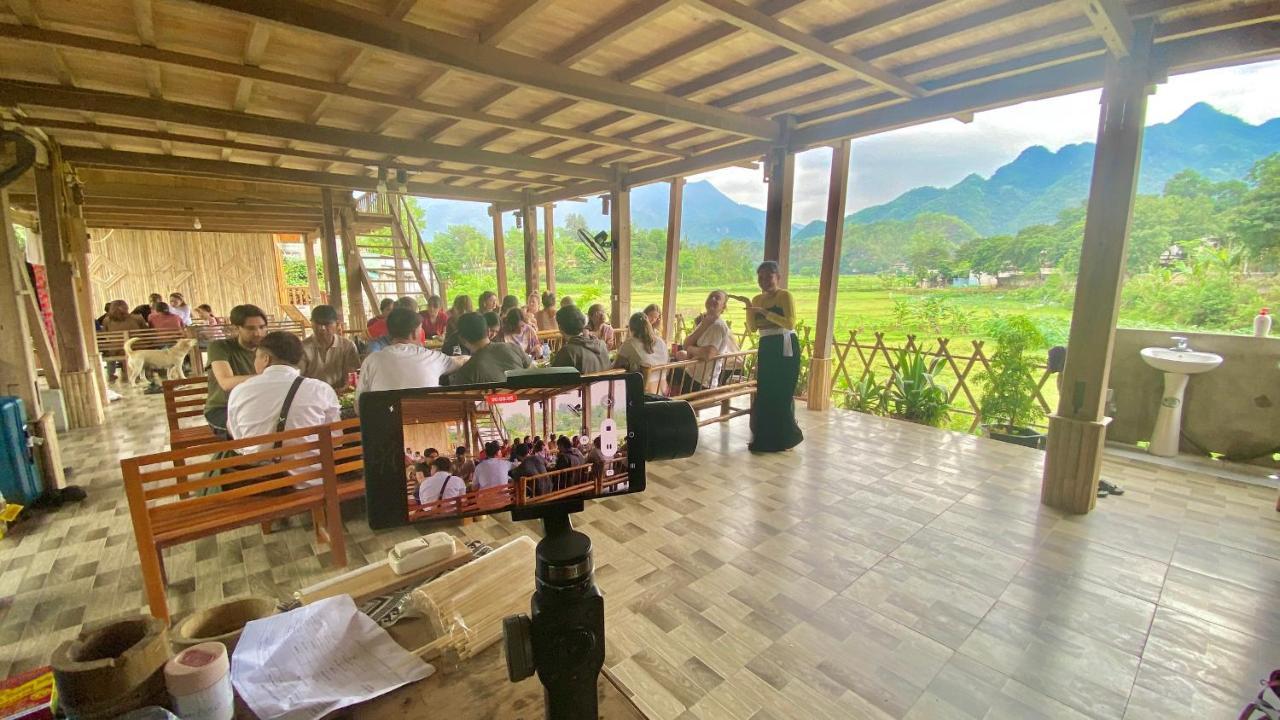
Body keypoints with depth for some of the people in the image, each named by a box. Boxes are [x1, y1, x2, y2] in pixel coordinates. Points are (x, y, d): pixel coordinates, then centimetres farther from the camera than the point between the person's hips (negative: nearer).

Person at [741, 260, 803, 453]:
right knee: (764, 393, 7)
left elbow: (790, 323, -18)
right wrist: (749, 309, -6)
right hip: (766, 348, 6)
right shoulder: (757, 299, 12)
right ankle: (766, 438, 19)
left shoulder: (785, 296, -7)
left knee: (782, 393, -3)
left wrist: (766, 313, -23)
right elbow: (752, 329, 8)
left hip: (785, 348, -6)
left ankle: (784, 438, 11)